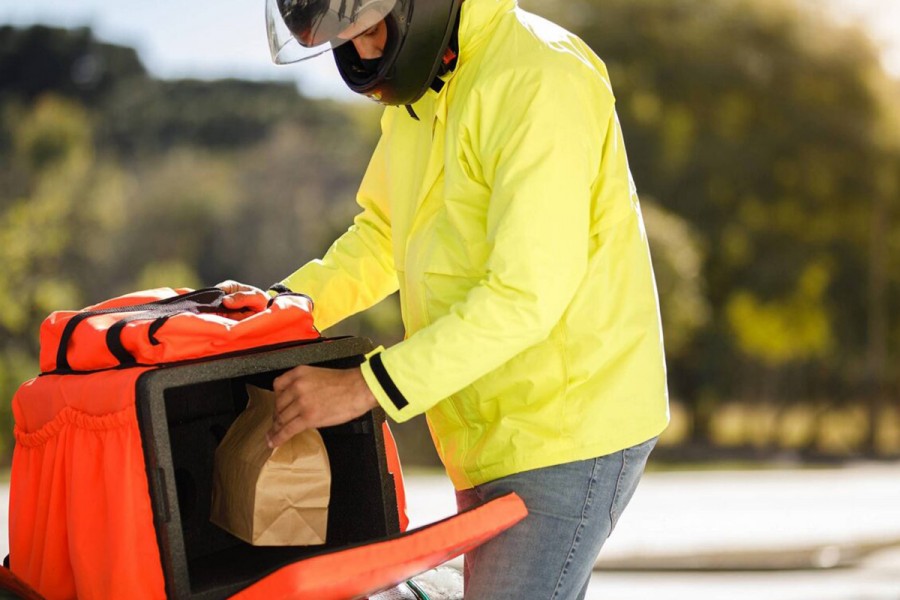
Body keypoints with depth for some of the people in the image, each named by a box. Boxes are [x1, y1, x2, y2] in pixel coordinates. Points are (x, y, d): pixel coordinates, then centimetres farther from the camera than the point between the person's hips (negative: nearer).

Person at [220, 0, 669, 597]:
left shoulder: (539, 81, -20)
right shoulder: (415, 94, 10)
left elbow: (528, 292, -26)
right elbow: (384, 234, 20)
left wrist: (369, 386, -26)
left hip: (570, 432, -9)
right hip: (492, 438, 9)